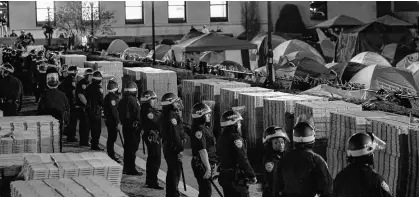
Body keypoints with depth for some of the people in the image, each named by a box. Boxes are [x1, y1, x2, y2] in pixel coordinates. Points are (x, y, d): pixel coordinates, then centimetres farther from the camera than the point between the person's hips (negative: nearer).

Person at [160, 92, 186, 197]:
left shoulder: (166, 114, 13)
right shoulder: (171, 115, -19)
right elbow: (175, 134, -22)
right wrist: (180, 149, -20)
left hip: (168, 147, 10)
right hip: (173, 148, -10)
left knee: (172, 171, 18)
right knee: (175, 171, -6)